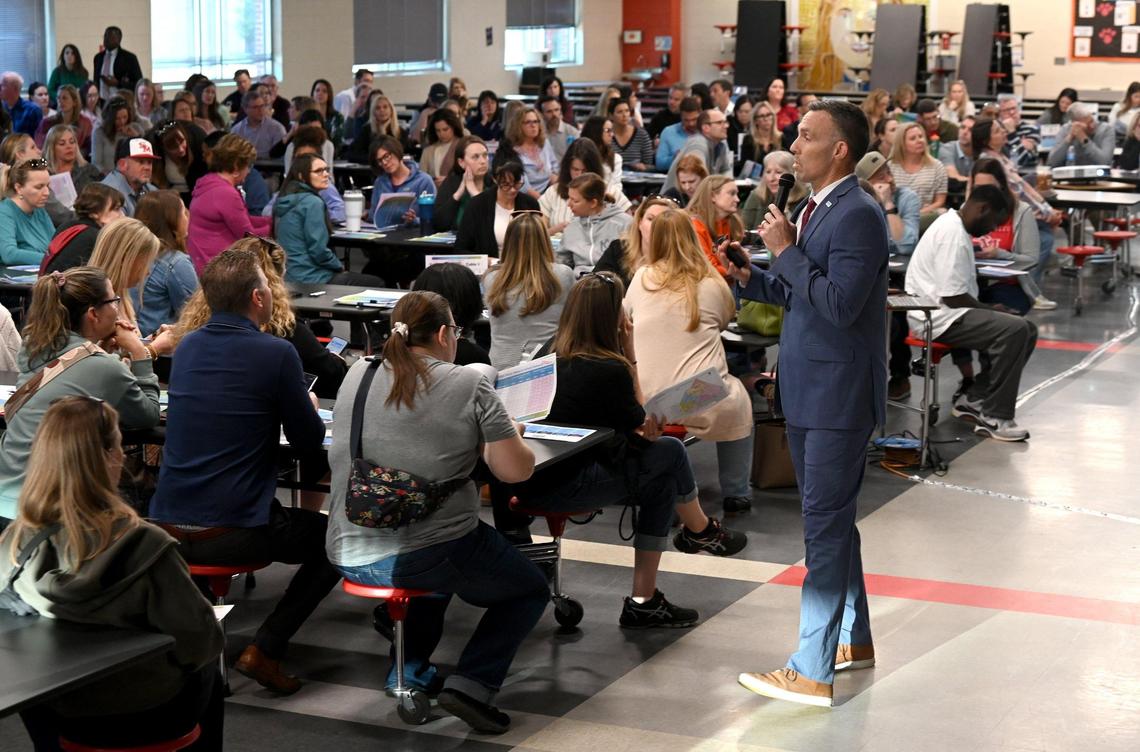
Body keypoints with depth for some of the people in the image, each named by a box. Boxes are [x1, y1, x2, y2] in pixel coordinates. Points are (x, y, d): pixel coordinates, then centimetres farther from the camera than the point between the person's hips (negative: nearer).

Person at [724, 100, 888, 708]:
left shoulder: (858, 215, -18)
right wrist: (747, 278, 5)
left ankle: (811, 671, -4)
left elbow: (840, 303, -26)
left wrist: (785, 252, -19)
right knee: (832, 517, 19)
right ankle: (855, 639, 33)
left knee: (826, 525, -7)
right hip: (807, 391, 10)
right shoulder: (814, 210, 12)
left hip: (838, 395, -10)